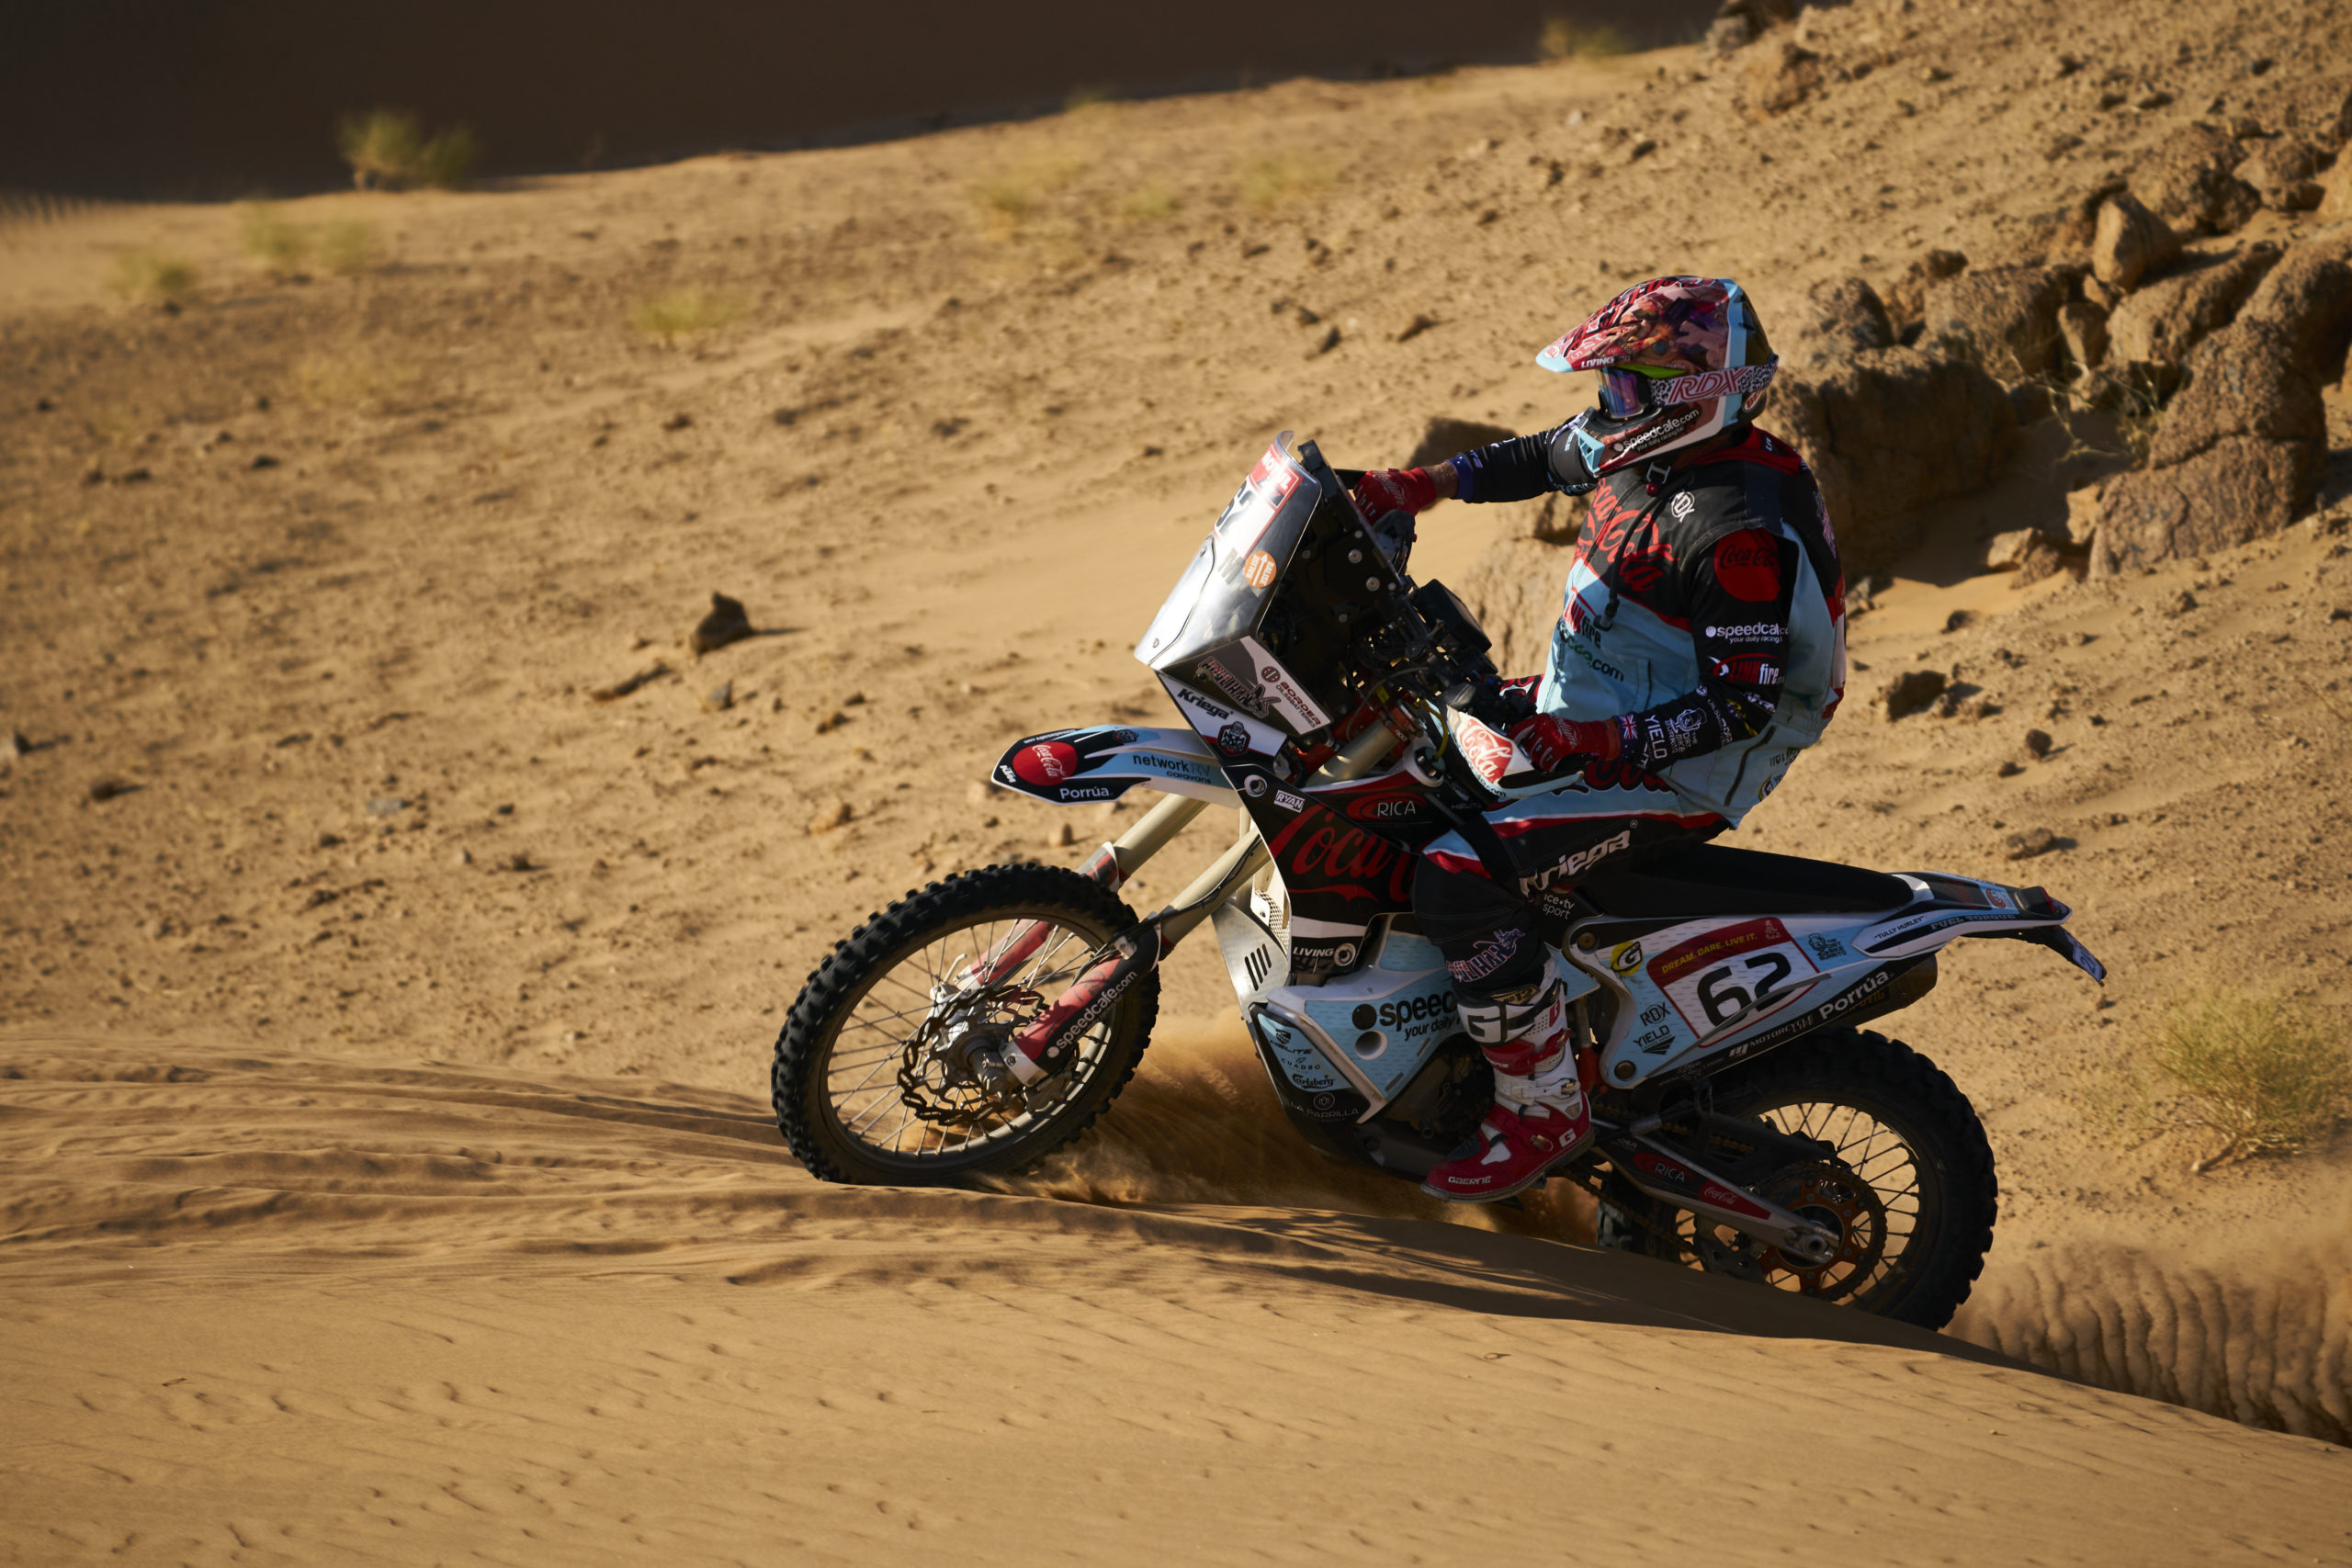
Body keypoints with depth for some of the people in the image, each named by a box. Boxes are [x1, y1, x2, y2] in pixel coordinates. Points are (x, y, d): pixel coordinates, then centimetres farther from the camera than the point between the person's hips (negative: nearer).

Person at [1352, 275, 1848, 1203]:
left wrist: (1609, 742, -38)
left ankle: (1544, 1109, -13)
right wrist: (1421, 485, 9)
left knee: (1458, 878, -27)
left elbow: (1743, 702, -28)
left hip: (1671, 773, -10)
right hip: (1588, 714, 10)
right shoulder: (1642, 444, -1)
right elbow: (1543, 459, 20)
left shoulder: (1741, 531, -29)